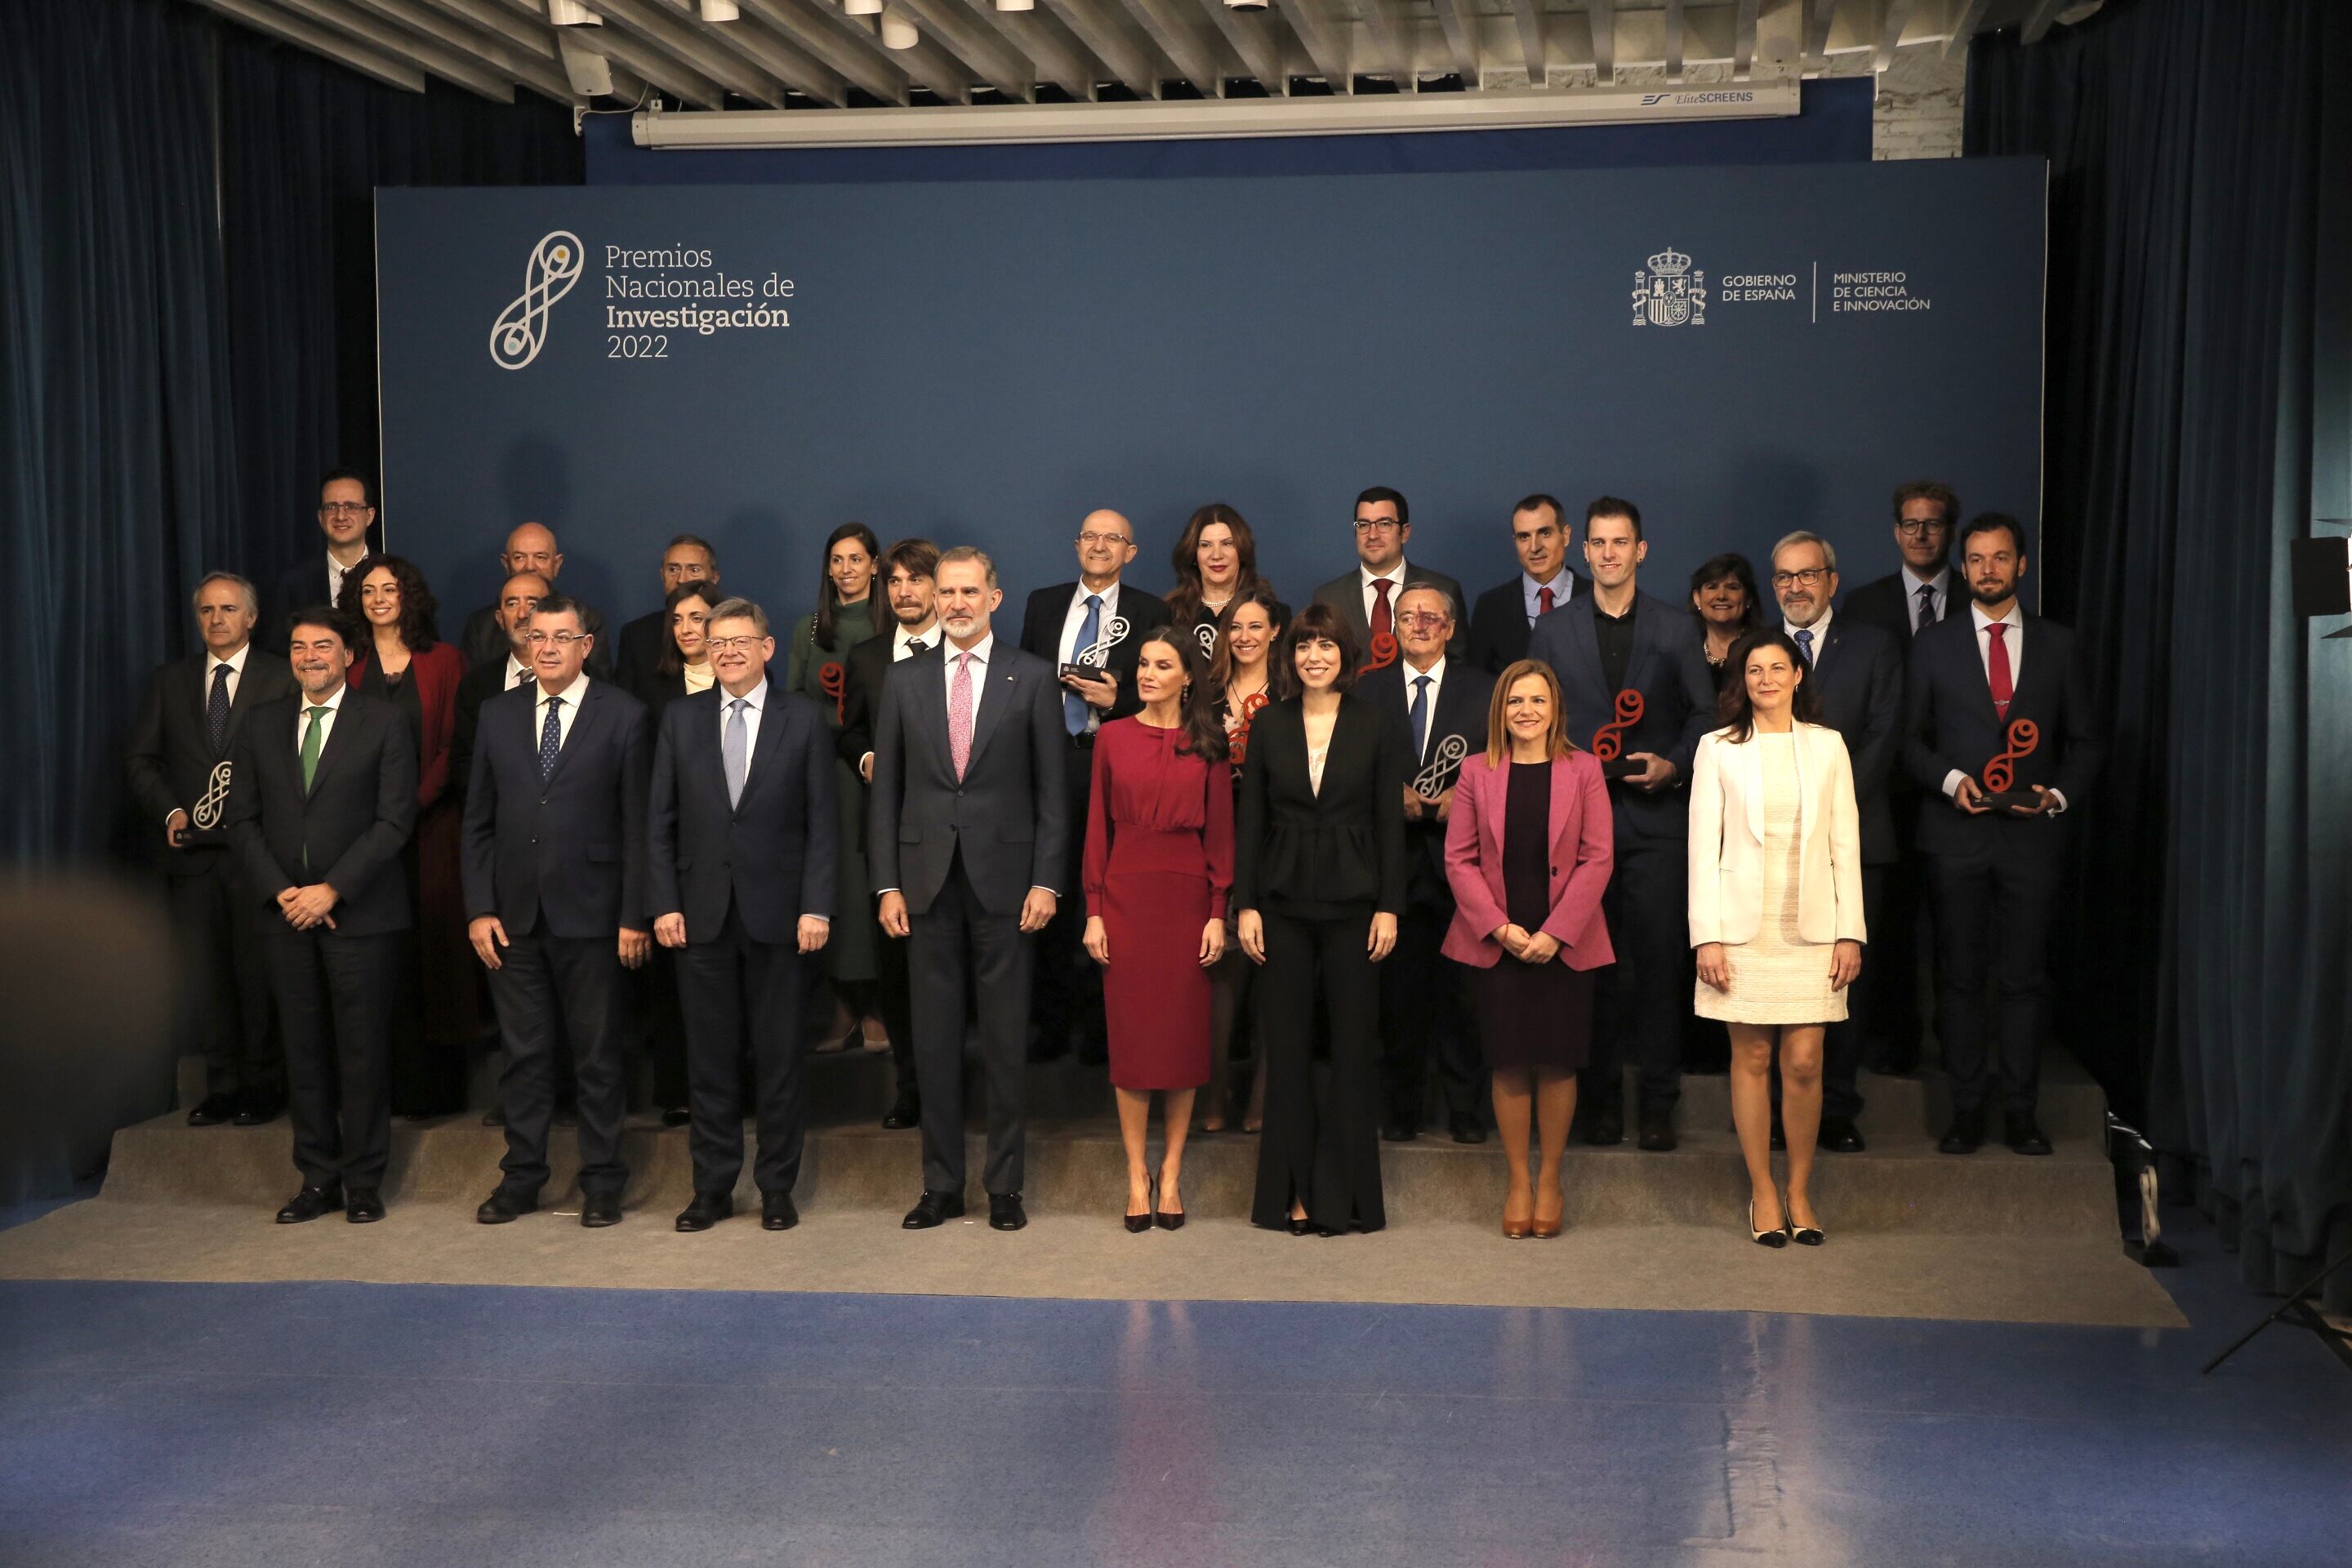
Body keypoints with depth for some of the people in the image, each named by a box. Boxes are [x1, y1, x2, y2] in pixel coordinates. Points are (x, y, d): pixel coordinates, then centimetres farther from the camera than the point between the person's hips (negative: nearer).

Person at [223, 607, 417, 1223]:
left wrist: (332, 890, -13)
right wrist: (280, 891, -5)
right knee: (303, 1048, 6)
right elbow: (243, 818, 9)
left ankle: (363, 1182, 9)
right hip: (286, 912, 3)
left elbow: (395, 820, -7)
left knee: (362, 1048, 0)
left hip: (359, 912, -3)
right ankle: (317, 1178, 13)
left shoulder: (383, 723, 0)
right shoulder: (262, 724, 11)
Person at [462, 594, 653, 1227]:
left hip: (589, 914, -3)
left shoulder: (623, 716, -3)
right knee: (523, 1053, 10)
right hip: (514, 914, 3)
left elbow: (637, 824, -4)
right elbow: (478, 821, 9)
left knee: (597, 1055, 6)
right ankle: (522, 1176, 20)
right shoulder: (498, 714, 7)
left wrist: (635, 916, -8)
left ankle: (601, 1182, 16)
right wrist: (479, 908, 1)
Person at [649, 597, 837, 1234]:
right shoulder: (681, 719, 7)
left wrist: (816, 907, -8)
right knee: (710, 1057, 7)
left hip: (776, 913, -2)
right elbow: (661, 822, 7)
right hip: (703, 914, 2)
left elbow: (822, 822, -1)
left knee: (779, 1056, 5)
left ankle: (777, 1187, 15)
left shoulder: (803, 719, 1)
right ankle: (713, 1186, 16)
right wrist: (665, 904, -1)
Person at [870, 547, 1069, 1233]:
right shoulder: (904, 680, 8)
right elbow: (886, 789, 7)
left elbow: (1052, 787, 1)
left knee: (1005, 1040, 4)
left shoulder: (1032, 678, 2)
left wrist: (1046, 881, -6)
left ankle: (1004, 1183, 13)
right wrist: (888, 884, 1)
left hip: (1004, 879, -2)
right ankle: (941, 1183, 15)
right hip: (928, 881, 2)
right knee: (934, 1039, 6)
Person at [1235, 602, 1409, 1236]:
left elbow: (1389, 821, 1)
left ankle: (1342, 1192, 10)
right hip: (1285, 900, 1)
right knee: (1287, 1043, 4)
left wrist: (1389, 906, -5)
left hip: (1352, 900, -1)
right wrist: (1246, 904, -2)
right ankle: (1293, 1189, 12)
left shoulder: (1375, 726, 1)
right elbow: (1251, 819, 5)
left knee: (1354, 1044, 1)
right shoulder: (1269, 725, 4)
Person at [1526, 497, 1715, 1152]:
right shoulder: (1554, 630, 7)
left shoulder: (1674, 628, 6)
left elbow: (1704, 714, 8)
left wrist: (1674, 764, -8)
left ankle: (1658, 1098, 7)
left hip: (1654, 812, -1)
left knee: (1659, 958, -2)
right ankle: (1600, 1093, 14)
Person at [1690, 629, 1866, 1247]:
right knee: (1752, 1060, 3)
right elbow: (1703, 845, 0)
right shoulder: (1718, 749, 3)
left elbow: (1846, 844, 7)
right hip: (1743, 927, -1)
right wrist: (1707, 936, -7)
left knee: (1804, 1063, -2)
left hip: (1811, 929, 1)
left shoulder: (1827, 746, 7)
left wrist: (1851, 932, 1)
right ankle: (1762, 1193, 13)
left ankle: (1800, 1192, 13)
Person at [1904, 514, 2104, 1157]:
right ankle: (1967, 1108, 10)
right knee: (1960, 976, 3)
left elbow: (2086, 742, 9)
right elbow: (1911, 737, 5)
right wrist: (1951, 780, -12)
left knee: (2024, 977, 3)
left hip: (2033, 833, 0)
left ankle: (2020, 1110, 10)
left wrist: (2060, 794, -8)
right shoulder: (1932, 645, 7)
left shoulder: (2059, 646, 8)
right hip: (1957, 833, 0)